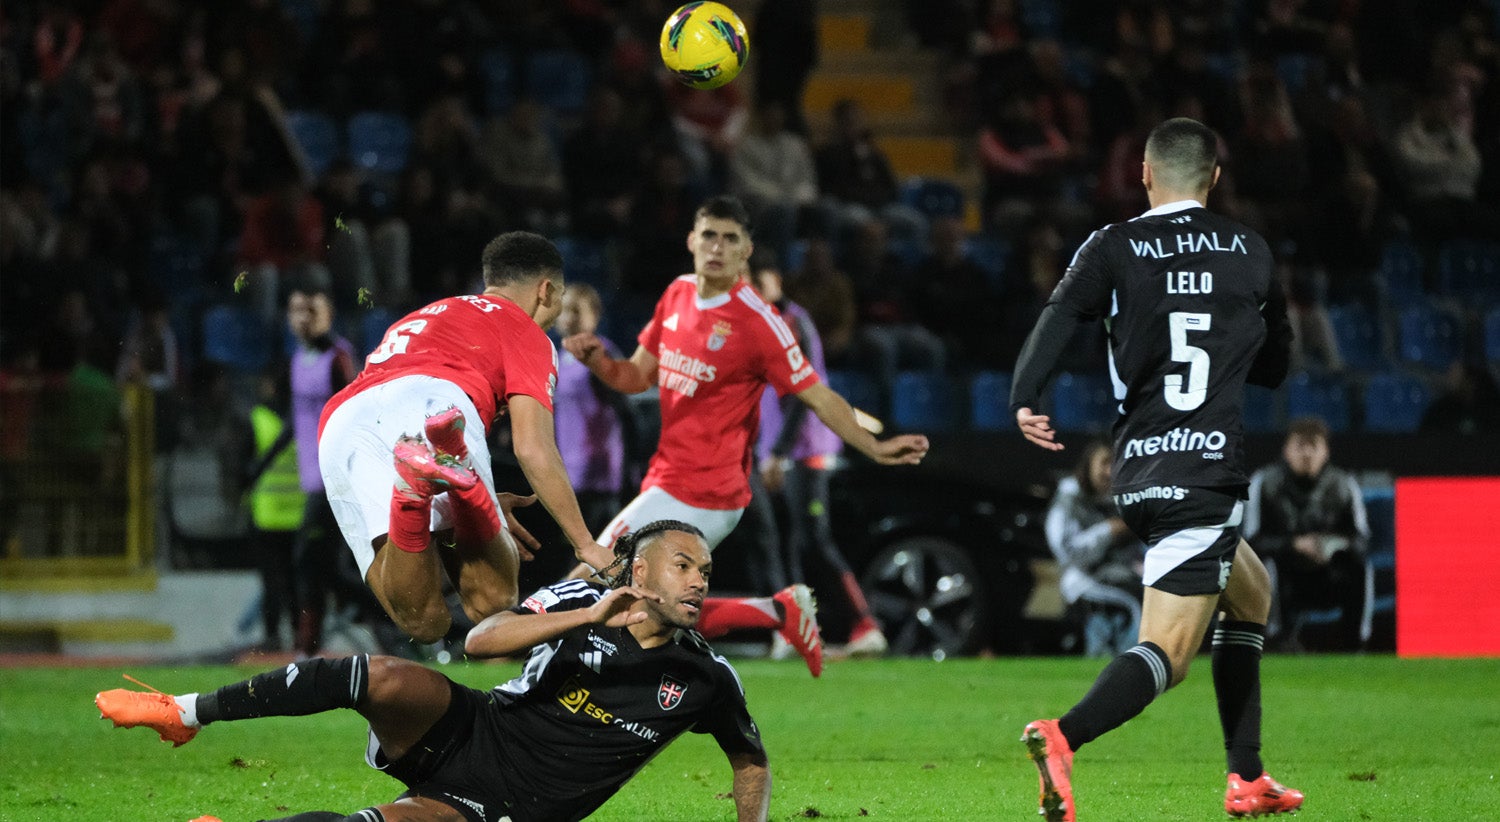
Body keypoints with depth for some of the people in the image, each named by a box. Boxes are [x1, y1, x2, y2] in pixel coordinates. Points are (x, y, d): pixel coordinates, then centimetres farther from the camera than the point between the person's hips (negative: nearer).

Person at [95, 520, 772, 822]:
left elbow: (752, 763, 16)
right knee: (386, 679, -29)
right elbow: (481, 641, -18)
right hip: (475, 731, 1)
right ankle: (188, 713, -19)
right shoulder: (578, 601, -4)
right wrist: (588, 618, -27)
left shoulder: (704, 680, 0)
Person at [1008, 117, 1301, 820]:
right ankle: (1063, 737, -37)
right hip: (1207, 471, -4)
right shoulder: (1250, 252, 7)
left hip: (1137, 470, 4)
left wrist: (1023, 400, -23)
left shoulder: (1113, 248, 5)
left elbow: (1061, 314, -14)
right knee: (1166, 655, -10)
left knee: (1250, 594, 26)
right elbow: (1275, 363, 18)